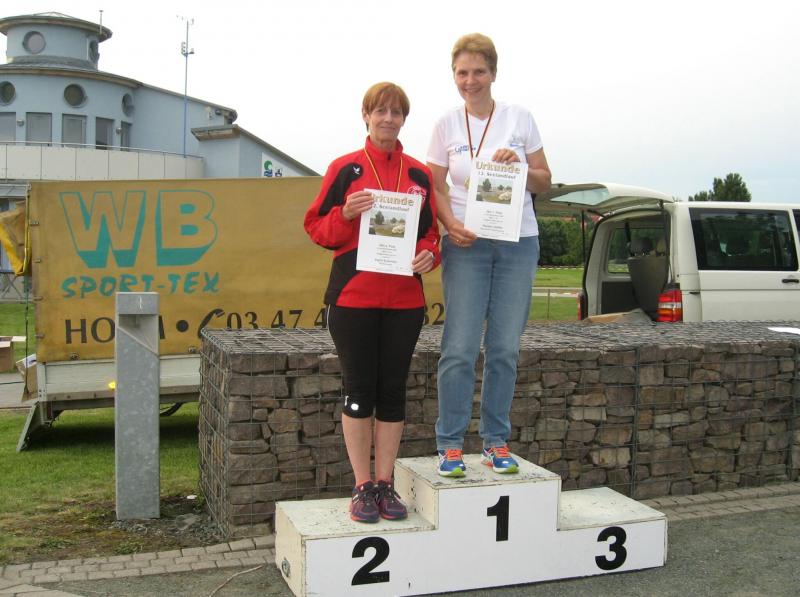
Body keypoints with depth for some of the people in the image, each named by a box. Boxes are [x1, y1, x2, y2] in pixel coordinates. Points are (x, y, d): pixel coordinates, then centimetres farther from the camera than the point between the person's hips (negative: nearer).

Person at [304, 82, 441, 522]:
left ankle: (385, 484, 18)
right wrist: (345, 214, -17)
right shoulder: (345, 168, 3)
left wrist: (428, 254, -6)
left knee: (392, 391, 7)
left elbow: (431, 231, 16)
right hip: (353, 297, -3)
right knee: (359, 391, 2)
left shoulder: (420, 175, 11)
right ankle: (363, 487, 12)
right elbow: (316, 227, 3)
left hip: (404, 299, 3)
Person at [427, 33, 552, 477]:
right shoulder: (447, 124, 5)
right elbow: (437, 188, 5)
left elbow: (544, 182, 10)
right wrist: (451, 223, -14)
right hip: (466, 243, -1)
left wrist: (520, 166, -10)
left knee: (505, 348, 5)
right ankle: (450, 445, 5)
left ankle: (496, 442, 16)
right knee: (460, 348, -5)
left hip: (518, 241, 1)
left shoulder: (520, 118, 6)